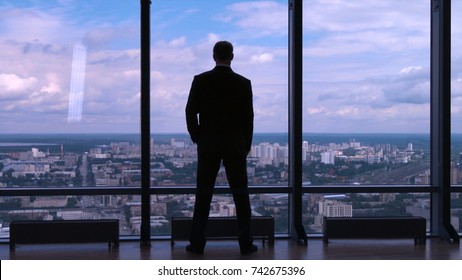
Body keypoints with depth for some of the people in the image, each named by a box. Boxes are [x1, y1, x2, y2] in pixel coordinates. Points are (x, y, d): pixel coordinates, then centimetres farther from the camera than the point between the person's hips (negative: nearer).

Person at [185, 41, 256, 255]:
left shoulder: (200, 80, -3)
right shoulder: (243, 83, -2)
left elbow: (190, 112, -3)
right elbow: (248, 117, 0)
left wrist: (197, 138, 9)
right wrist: (246, 146, 9)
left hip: (208, 145, 0)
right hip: (236, 145, 0)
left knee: (203, 195, 5)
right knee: (241, 195, 5)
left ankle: (197, 243, 6)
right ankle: (245, 243, 7)